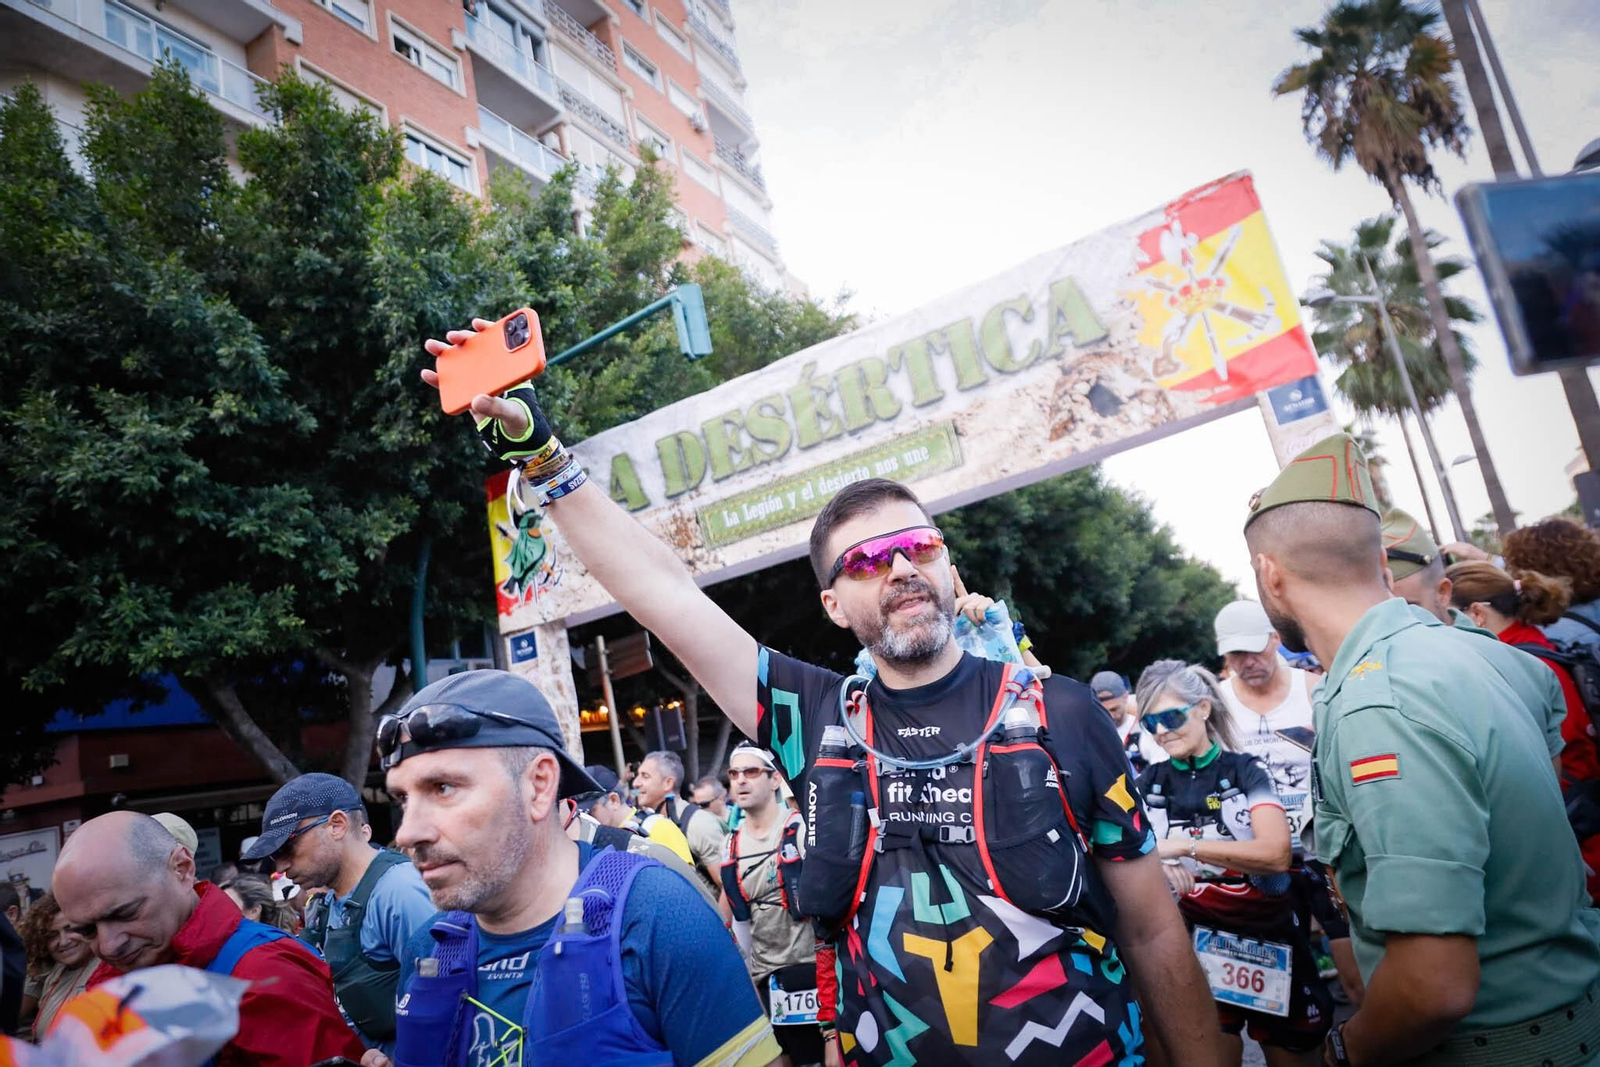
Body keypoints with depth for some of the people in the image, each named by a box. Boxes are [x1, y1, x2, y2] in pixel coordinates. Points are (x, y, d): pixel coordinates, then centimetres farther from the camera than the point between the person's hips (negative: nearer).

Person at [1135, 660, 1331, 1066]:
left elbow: (1277, 854, -21)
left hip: (1271, 942, -1)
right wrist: (1151, 860, -28)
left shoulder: (1246, 770, -7)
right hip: (1200, 948, 1)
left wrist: (1184, 846, -26)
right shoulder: (1149, 783, 0)